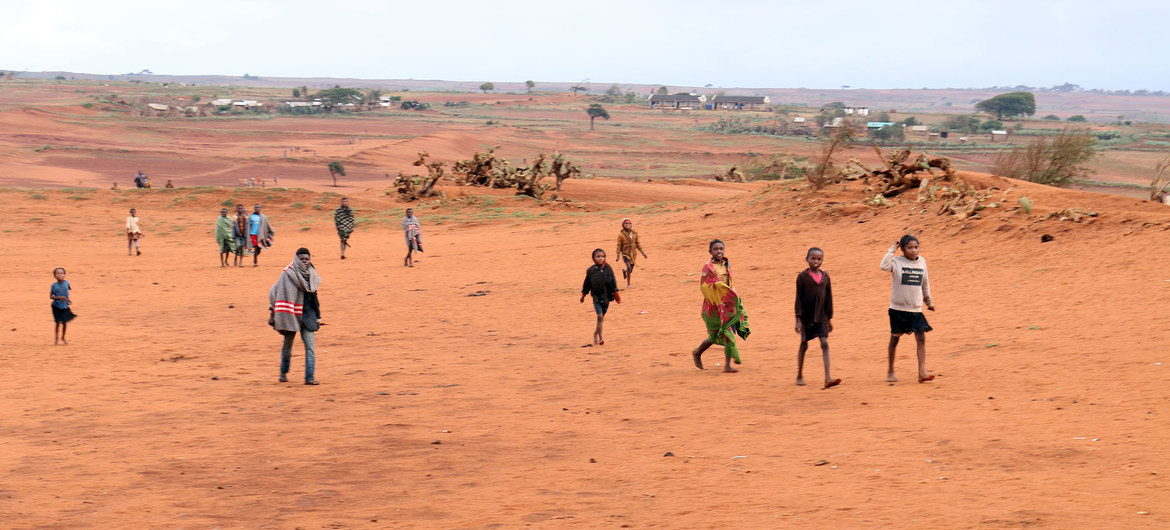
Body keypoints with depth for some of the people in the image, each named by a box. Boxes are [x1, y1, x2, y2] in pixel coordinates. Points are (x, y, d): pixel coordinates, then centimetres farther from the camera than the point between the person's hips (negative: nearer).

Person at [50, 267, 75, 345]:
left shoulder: (66, 283, -4)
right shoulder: (54, 285, -13)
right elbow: (51, 296, -10)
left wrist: (68, 300, 9)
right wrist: (59, 297, -23)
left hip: (65, 306, 3)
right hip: (57, 306, -3)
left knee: (65, 322, 3)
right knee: (58, 323, 0)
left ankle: (63, 338, 24)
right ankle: (56, 338, 19)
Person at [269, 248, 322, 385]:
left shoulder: (311, 275, 8)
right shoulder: (288, 274, -8)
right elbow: (274, 291, -5)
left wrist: (318, 317, 18)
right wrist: (272, 311, -8)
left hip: (307, 315, 3)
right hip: (291, 315, -3)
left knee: (310, 345, -8)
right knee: (288, 344, 10)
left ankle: (309, 377, -9)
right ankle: (283, 372, 32)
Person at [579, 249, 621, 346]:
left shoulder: (608, 268, -2)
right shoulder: (591, 270, -4)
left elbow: (613, 283, 3)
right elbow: (587, 284, 7)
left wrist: (616, 295, 1)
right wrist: (583, 296, 15)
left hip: (606, 296, 2)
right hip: (596, 296, -2)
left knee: (602, 317, 12)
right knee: (600, 316, -13)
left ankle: (596, 333, 33)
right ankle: (600, 337, -6)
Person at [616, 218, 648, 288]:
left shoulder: (634, 233, -3)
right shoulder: (621, 235, -13)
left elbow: (638, 243, 7)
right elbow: (619, 246, -6)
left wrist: (642, 252, 5)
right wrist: (618, 255, -5)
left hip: (633, 253, 4)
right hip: (625, 254, -4)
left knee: (630, 270, 12)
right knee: (629, 267, -21)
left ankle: (624, 270, 49)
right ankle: (628, 283, -5)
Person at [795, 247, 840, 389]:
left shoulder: (825, 276, 6)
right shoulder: (802, 277, -5)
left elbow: (828, 298, 11)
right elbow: (799, 298, -6)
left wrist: (829, 318, 12)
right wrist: (798, 319, -9)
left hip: (821, 317, 2)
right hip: (806, 317, -2)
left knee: (824, 343, -9)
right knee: (804, 345, 8)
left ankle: (827, 378, -15)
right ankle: (799, 376, 24)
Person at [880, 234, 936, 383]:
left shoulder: (922, 261, 6)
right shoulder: (897, 261, -8)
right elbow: (884, 266, -30)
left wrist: (929, 301, 25)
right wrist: (892, 250, -22)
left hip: (916, 309, 3)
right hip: (898, 308, -3)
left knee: (921, 338, -8)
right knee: (895, 338, 9)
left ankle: (922, 373, -10)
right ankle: (890, 372, 24)